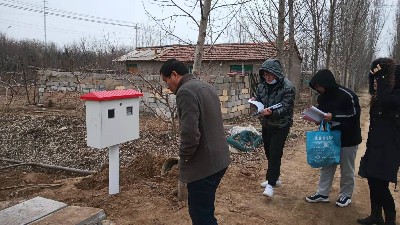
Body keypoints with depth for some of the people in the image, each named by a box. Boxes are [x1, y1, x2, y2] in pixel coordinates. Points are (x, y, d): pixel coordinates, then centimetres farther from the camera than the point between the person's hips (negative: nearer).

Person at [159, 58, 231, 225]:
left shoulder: (185, 91, -17)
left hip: (203, 166, -10)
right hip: (218, 160, 10)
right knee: (203, 210, 23)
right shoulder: (206, 87, 15)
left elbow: (190, 133, -27)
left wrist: (184, 156, -9)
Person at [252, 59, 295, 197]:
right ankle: (274, 177, 32)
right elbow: (258, 98, 12)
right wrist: (255, 101, -12)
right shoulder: (262, 84, 1)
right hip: (266, 124, 6)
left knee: (275, 154, -7)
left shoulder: (287, 88, -17)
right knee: (268, 152, 15)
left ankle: (271, 184, 2)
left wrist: (271, 112, -40)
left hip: (281, 125, -6)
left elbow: (285, 108, -22)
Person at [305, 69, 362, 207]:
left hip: (348, 138, -6)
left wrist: (333, 116, -29)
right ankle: (322, 193, 22)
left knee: (347, 169, 8)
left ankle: (346, 195, 25)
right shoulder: (322, 97, 2)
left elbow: (355, 114, -20)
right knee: (326, 166, 12)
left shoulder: (347, 95, -20)